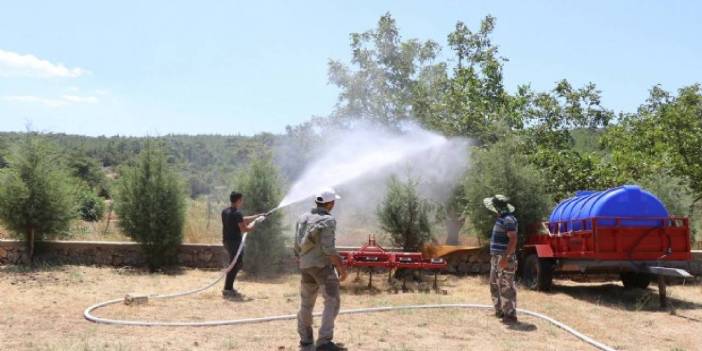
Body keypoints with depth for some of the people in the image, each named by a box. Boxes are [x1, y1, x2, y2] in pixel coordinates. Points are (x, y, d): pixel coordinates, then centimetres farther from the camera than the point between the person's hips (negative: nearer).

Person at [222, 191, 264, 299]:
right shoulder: (237, 213, -17)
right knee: (234, 266, -2)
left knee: (237, 264, 19)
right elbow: (245, 229, -17)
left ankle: (229, 288, 22)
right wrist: (255, 221, -2)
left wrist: (257, 216, 20)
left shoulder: (225, 211, 11)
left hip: (227, 241, 10)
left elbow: (242, 220, 18)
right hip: (235, 242, -9)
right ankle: (228, 290, 1)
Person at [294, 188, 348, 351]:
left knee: (306, 304, 15)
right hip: (323, 266, -8)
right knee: (332, 302, -6)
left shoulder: (303, 218, 9)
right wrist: (341, 267, -14)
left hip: (306, 267, 8)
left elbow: (297, 247, 11)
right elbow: (329, 248, -21)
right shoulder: (328, 220, -13)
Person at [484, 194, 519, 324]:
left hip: (505, 259, -11)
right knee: (495, 285, 16)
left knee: (506, 287, -7)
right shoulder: (501, 218, 16)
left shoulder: (508, 220, -17)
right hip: (496, 257, 11)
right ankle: (500, 311, 25)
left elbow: (513, 240, -24)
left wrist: (505, 258, -27)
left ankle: (510, 315, -1)